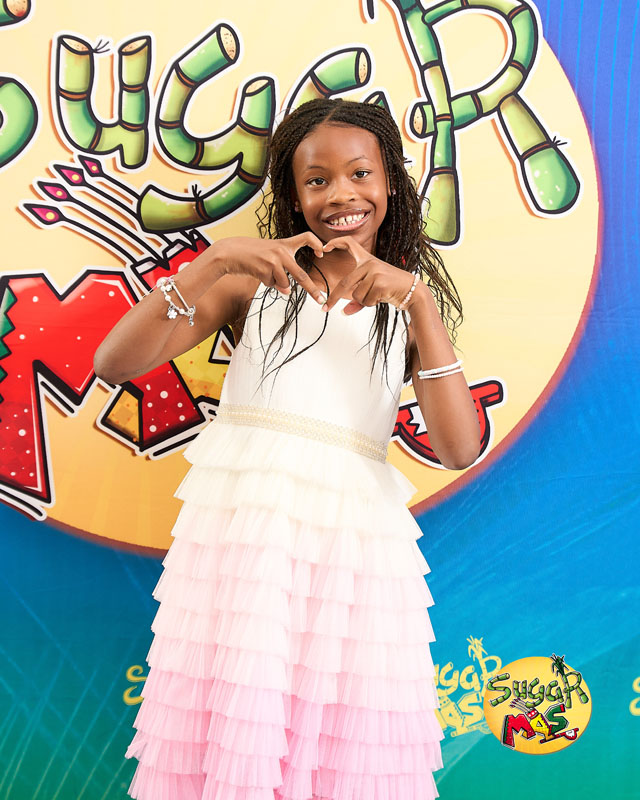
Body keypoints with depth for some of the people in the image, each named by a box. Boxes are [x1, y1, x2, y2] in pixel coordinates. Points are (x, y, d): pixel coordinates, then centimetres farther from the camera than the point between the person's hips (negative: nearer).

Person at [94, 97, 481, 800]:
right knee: (225, 743, -2)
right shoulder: (254, 282, 9)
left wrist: (418, 300, -12)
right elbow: (114, 364, -3)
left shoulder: (409, 305, 11)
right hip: (242, 528, -1)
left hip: (355, 546, 1)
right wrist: (213, 261, -13)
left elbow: (459, 449, -5)